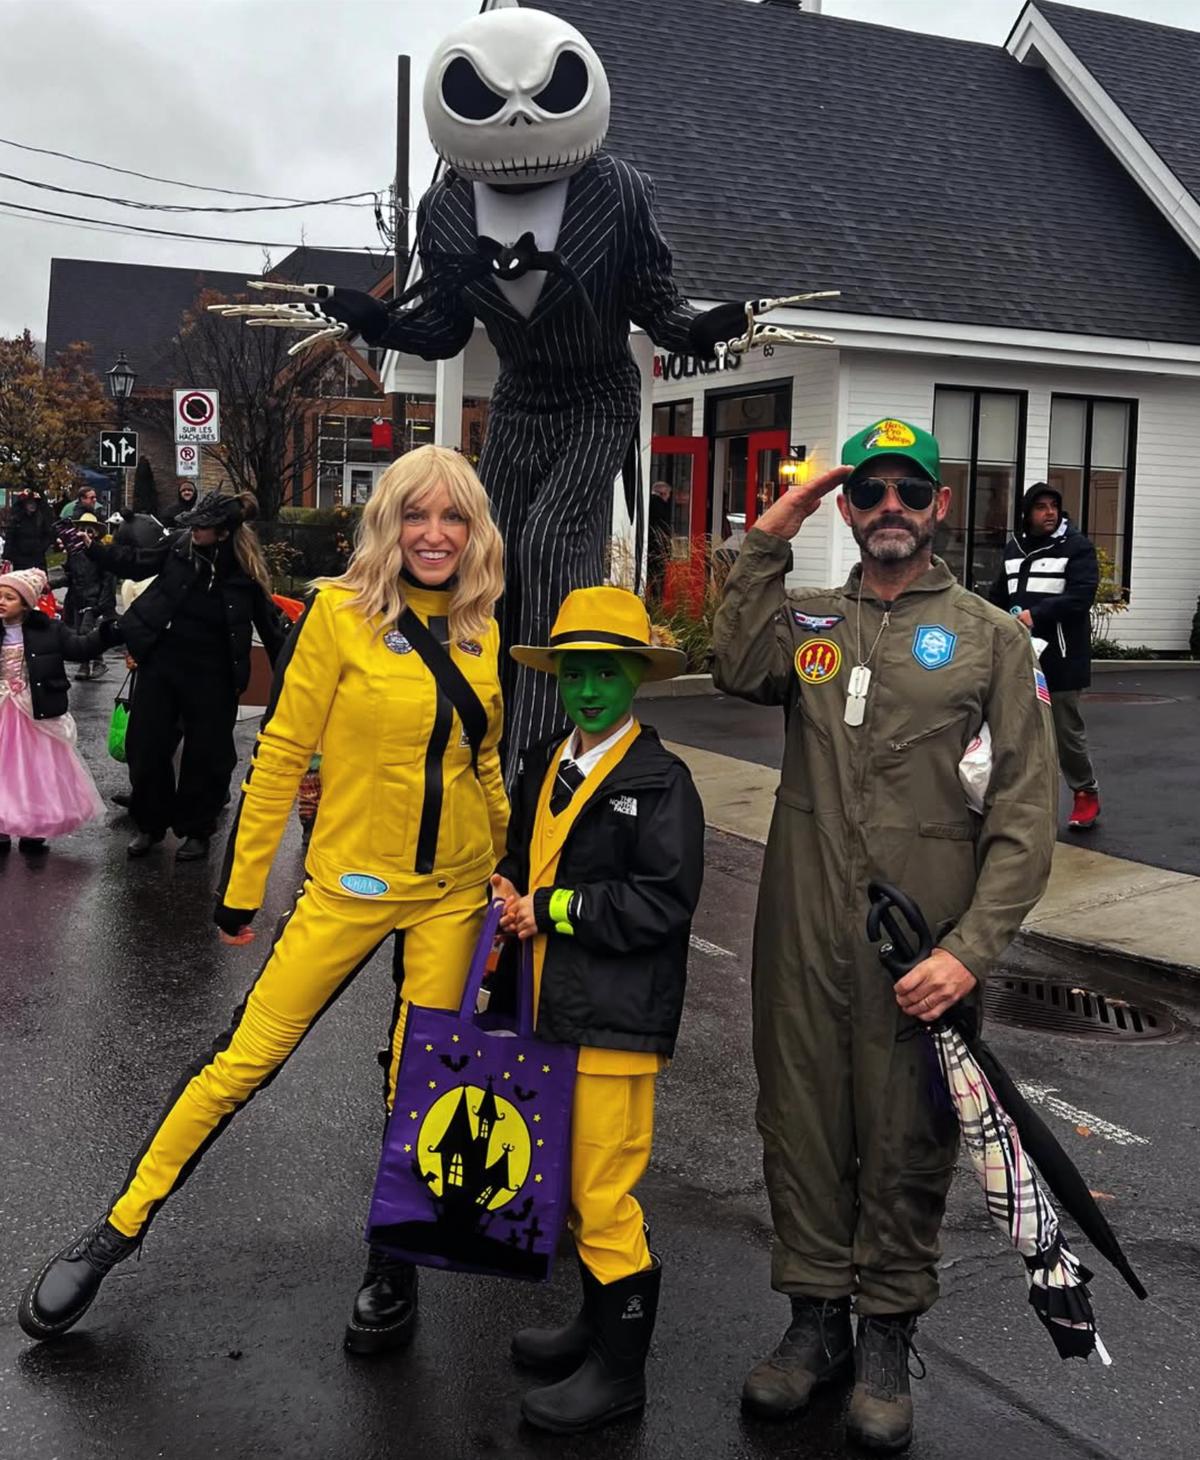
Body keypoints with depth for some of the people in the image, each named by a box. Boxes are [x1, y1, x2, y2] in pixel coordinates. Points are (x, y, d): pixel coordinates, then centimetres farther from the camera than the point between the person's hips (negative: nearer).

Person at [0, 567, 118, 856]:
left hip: (36, 715, -1)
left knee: (37, 771, 11)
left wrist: (108, 633, -20)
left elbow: (80, 647, -7)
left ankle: (33, 831, 26)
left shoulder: (48, 629, -7)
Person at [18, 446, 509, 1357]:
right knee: (248, 1055, 0)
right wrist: (243, 889, -7)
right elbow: (282, 752, -8)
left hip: (453, 893, 4)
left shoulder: (482, 635, 4)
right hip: (350, 883, -4)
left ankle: (394, 1264, 29)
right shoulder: (340, 613, -10)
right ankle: (120, 1228, 19)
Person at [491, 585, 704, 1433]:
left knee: (605, 1193, 0)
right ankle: (599, 1324, 38)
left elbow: (664, 904, -20)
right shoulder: (543, 768, 11)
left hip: (617, 1020, -7)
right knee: (577, 1185, 20)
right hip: (553, 1010, 8)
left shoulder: (661, 781, -12)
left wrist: (551, 910, -16)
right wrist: (509, 894, 2)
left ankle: (619, 1369, 16)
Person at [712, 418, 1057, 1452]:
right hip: (803, 929, 2)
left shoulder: (990, 635, 4)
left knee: (908, 1139, 7)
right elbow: (739, 672, -14)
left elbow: (1026, 811, -3)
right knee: (802, 1121, 10)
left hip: (925, 943, -2)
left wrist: (972, 949, -12)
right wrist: (768, 545, -13)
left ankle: (887, 1337, 25)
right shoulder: (807, 620, 11)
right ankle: (816, 1318, 28)